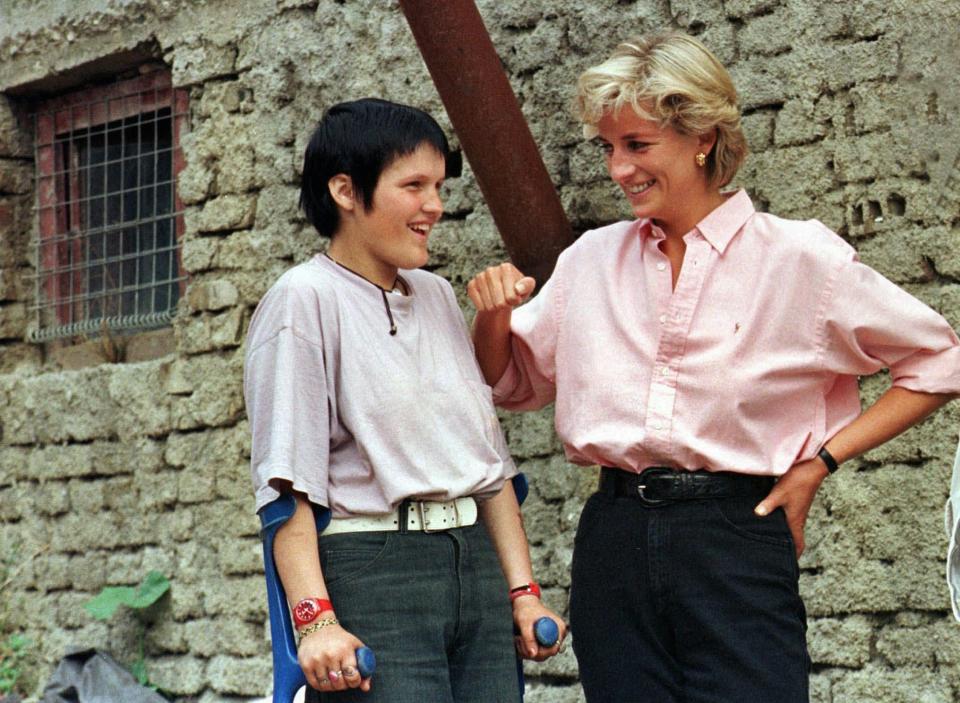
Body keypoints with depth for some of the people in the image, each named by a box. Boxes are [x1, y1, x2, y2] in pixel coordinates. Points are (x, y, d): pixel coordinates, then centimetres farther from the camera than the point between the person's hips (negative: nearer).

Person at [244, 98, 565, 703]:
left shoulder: (438, 297, 17)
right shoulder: (305, 300, -4)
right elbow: (288, 483, -11)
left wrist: (523, 590, 12)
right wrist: (316, 618, -20)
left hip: (475, 561, 7)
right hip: (372, 571, -6)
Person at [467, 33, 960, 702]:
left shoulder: (799, 257, -2)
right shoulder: (592, 260, 10)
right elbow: (510, 383, 22)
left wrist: (820, 460, -3)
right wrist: (493, 316, 0)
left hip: (737, 541, -3)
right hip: (616, 540, 4)